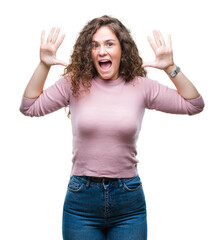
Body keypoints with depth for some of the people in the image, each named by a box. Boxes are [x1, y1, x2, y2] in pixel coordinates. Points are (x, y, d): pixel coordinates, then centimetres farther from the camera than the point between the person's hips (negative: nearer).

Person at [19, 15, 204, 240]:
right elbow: (29, 107, 1)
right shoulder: (74, 83, 0)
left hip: (128, 199, 1)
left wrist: (171, 68, -10)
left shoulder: (141, 87, 0)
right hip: (81, 198, 0)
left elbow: (194, 105, 2)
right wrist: (44, 65, -8)